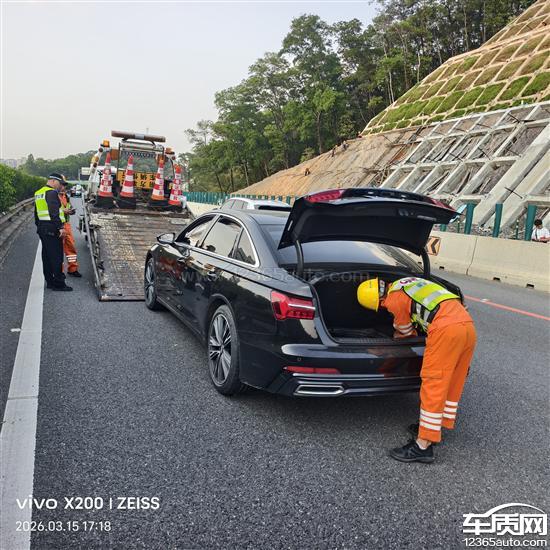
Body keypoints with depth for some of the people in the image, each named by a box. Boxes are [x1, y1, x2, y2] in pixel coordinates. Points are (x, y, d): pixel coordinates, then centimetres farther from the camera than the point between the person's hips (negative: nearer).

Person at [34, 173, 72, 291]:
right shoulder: (52, 193, -13)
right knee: (56, 256, -6)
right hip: (52, 229, -10)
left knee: (46, 256, 14)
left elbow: (36, 213, 23)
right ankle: (58, 284, -5)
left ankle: (50, 282, 21)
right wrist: (60, 227, -24)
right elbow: (54, 212, -23)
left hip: (42, 228, 10)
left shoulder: (38, 193, 18)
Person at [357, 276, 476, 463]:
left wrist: (396, 337, 40)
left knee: (433, 384, -6)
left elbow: (405, 332, 20)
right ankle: (441, 425, 30)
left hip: (446, 328, -9)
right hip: (468, 324, 9)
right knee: (452, 382, 17)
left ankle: (423, 446, -2)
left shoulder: (394, 299, 3)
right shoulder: (406, 285, 26)